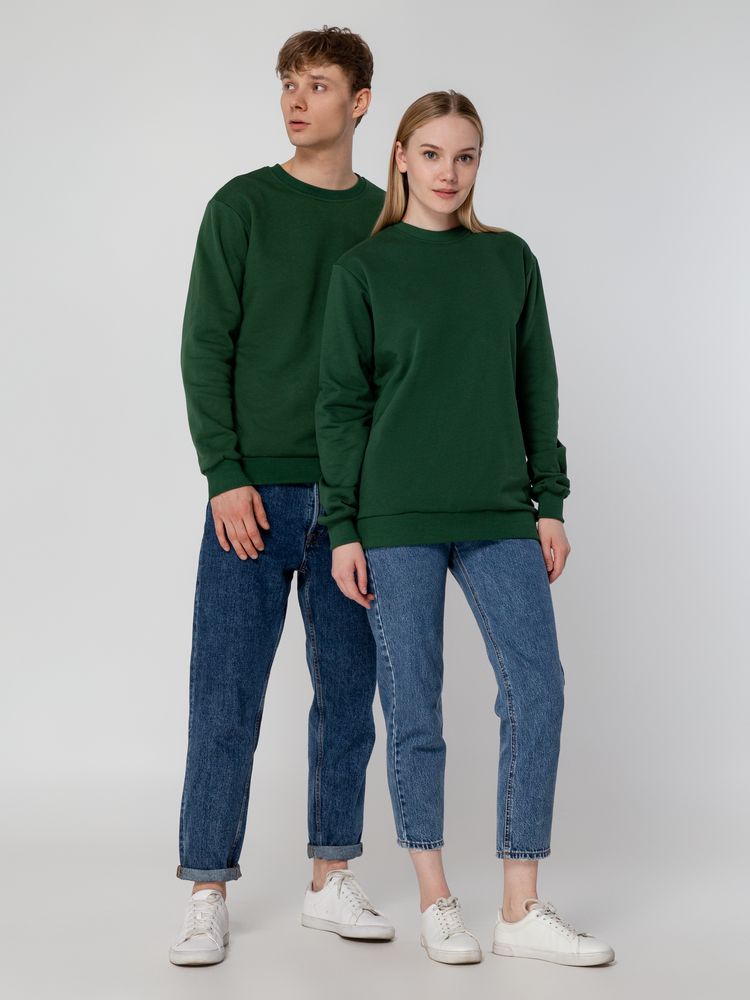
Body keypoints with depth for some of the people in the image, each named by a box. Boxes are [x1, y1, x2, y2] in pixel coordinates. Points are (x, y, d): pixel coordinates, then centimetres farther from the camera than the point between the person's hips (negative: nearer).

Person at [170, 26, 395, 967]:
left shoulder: (387, 220, 10)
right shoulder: (242, 206, 2)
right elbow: (205, 348, -3)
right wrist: (225, 474, -11)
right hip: (255, 491, -3)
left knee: (348, 690, 8)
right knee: (226, 699, -2)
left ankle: (330, 880, 19)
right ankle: (208, 895, 7)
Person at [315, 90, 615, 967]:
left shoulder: (510, 260, 10)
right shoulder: (364, 268, 2)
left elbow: (536, 389, 12)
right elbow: (341, 404, 1)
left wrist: (550, 504, 7)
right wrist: (343, 530, -4)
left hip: (499, 516, 3)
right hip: (397, 519, -2)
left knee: (538, 689, -4)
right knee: (414, 707, 1)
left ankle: (520, 910, 5)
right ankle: (434, 901, 15)